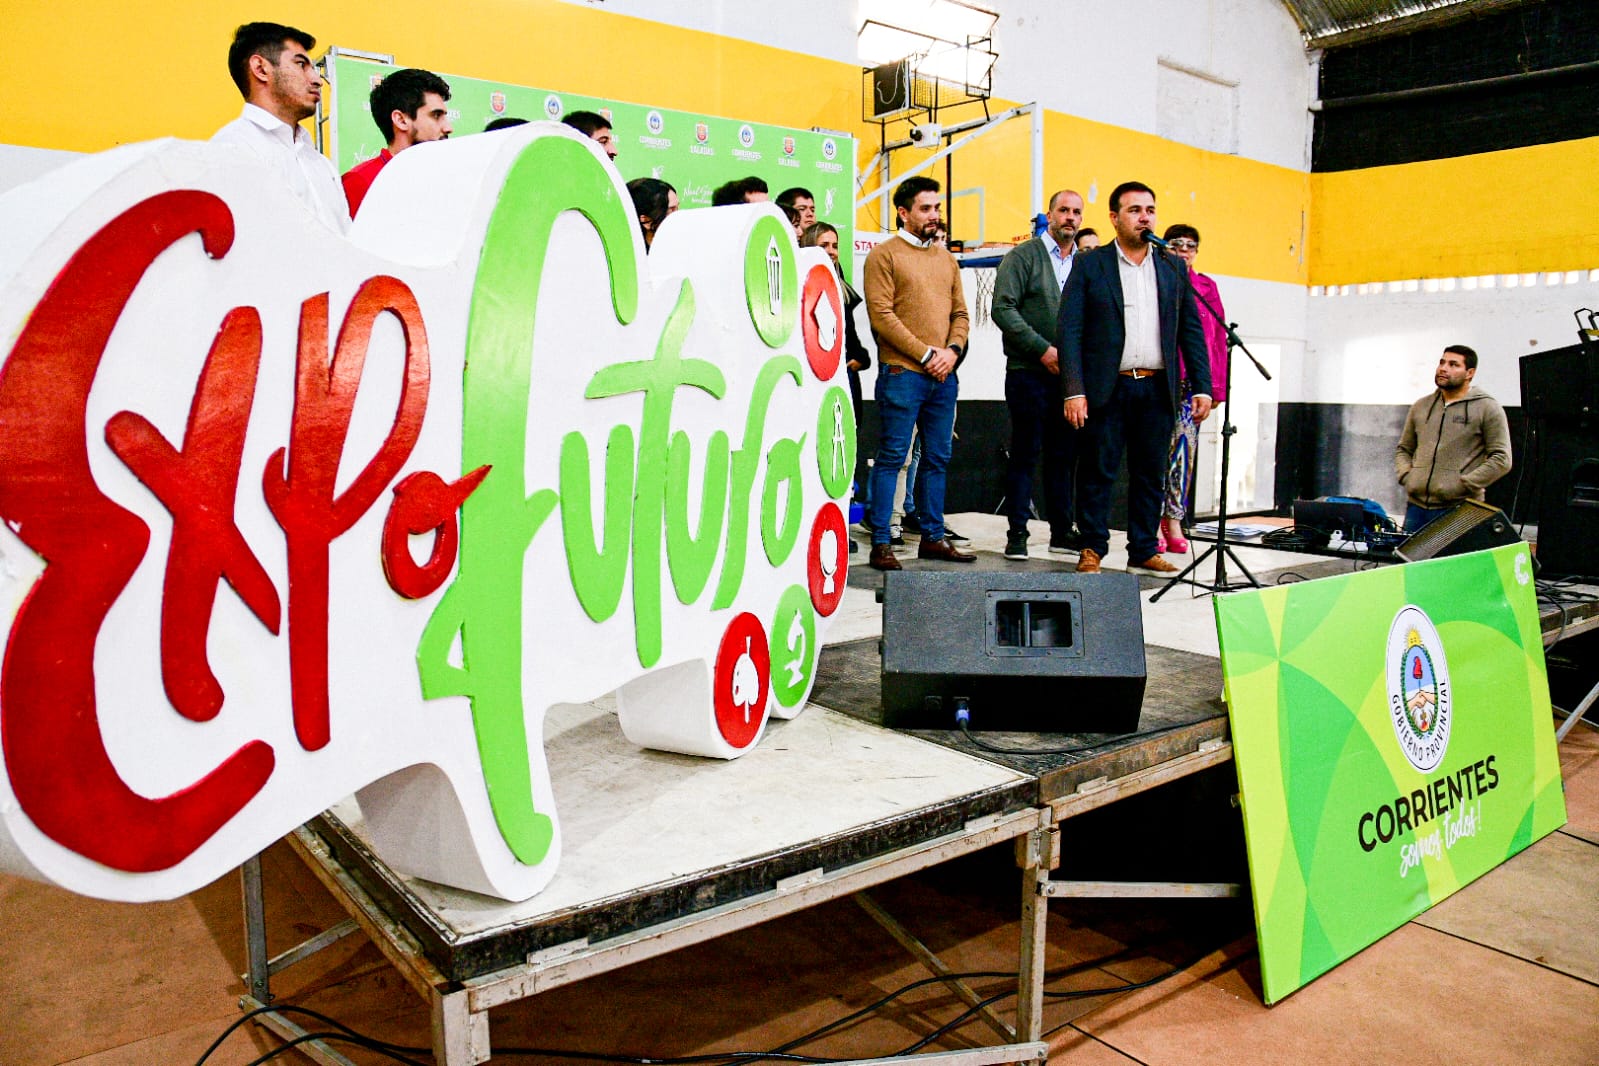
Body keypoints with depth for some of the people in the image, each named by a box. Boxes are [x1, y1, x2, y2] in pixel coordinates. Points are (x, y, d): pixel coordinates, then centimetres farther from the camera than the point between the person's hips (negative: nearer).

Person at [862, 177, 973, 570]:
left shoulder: (946, 258, 19)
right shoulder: (884, 255, -1)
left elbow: (960, 313, 17)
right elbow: (881, 315, -10)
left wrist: (952, 351, -3)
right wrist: (926, 354, -12)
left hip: (944, 375, 7)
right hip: (902, 372, -6)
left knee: (937, 459, 10)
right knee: (891, 457, -5)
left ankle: (932, 537, 19)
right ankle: (881, 544, -1)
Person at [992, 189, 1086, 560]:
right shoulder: (1023, 256, 0)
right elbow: (1004, 309, -10)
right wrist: (1043, 349, -15)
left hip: (1070, 375, 5)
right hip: (1030, 373, -5)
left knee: (1065, 456, 9)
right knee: (1025, 454, -2)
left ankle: (1062, 531, 18)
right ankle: (1017, 533, 5)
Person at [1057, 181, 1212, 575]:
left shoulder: (1173, 268, 13)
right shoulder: (1089, 266, 3)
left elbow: (1192, 332, 13)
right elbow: (1069, 331, -4)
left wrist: (1202, 387, 5)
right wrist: (1074, 391, -13)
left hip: (1157, 390, 3)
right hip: (1107, 389, -3)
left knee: (1151, 475, 8)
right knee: (1097, 472, 1)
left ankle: (1144, 550, 18)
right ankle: (1092, 551, 12)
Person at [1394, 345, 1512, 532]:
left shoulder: (1487, 408, 1)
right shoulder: (1421, 406, 16)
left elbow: (1501, 459, -4)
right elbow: (1403, 449, 23)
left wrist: (1463, 486, -12)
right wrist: (1406, 476, 4)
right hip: (1416, 505, 5)